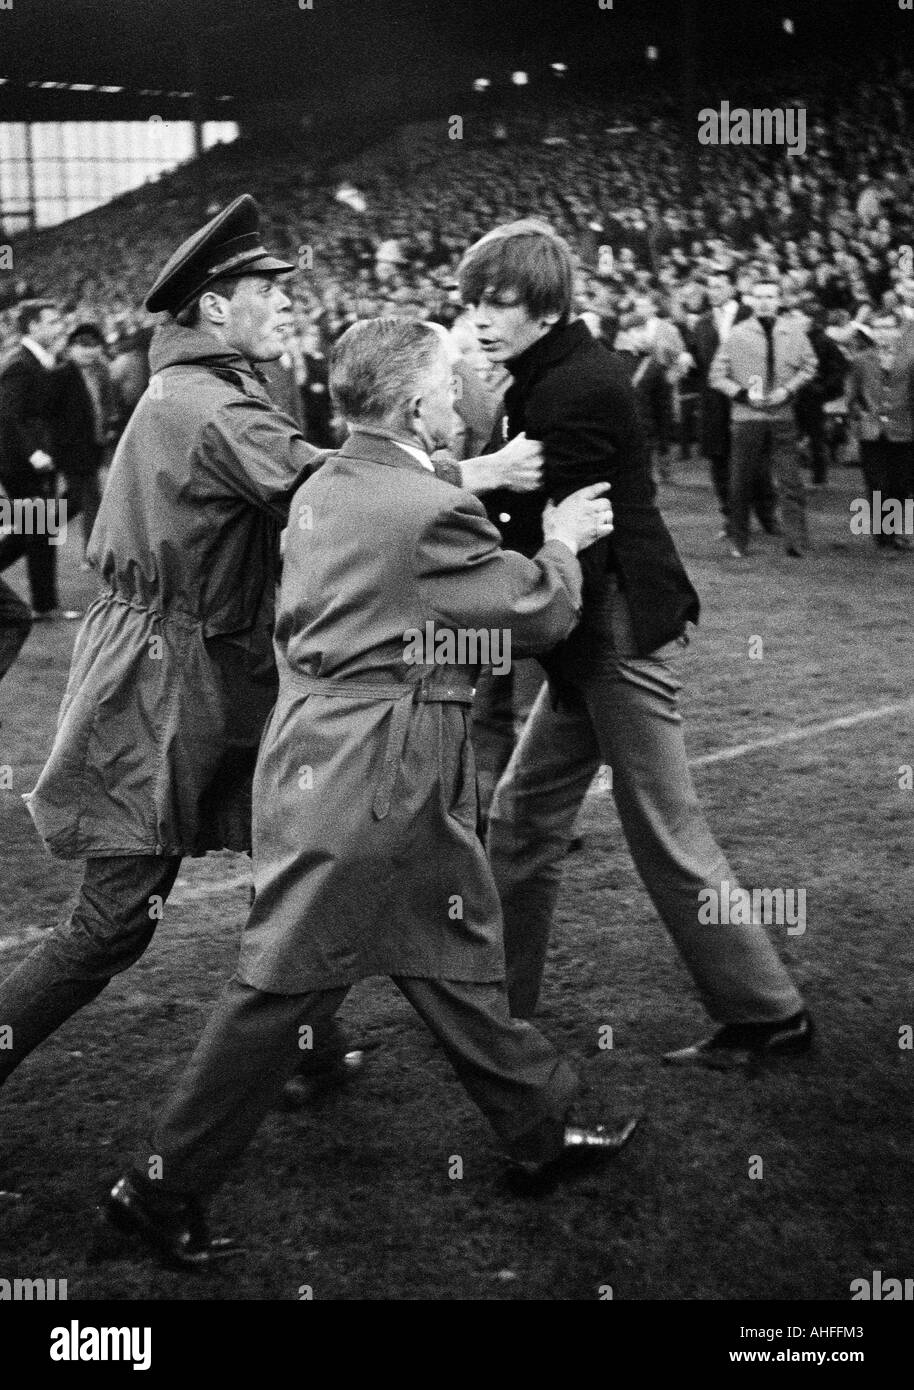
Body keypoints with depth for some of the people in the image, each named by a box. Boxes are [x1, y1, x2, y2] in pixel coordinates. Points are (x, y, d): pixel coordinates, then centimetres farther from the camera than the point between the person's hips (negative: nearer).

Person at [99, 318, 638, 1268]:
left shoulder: (321, 490, 8)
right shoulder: (432, 513, -18)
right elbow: (542, 613, -9)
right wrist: (562, 542, 9)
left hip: (314, 755, 10)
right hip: (370, 788, -10)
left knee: (456, 957, 19)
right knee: (285, 986, 0)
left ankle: (539, 1127, 33)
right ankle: (163, 1188, 10)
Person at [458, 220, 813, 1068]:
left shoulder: (575, 389, -19)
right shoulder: (551, 375, 12)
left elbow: (559, 532, -21)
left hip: (620, 630, -10)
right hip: (595, 634, 10)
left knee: (665, 834, -2)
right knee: (522, 814, 12)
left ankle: (767, 1014, 11)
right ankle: (501, 1002, 22)